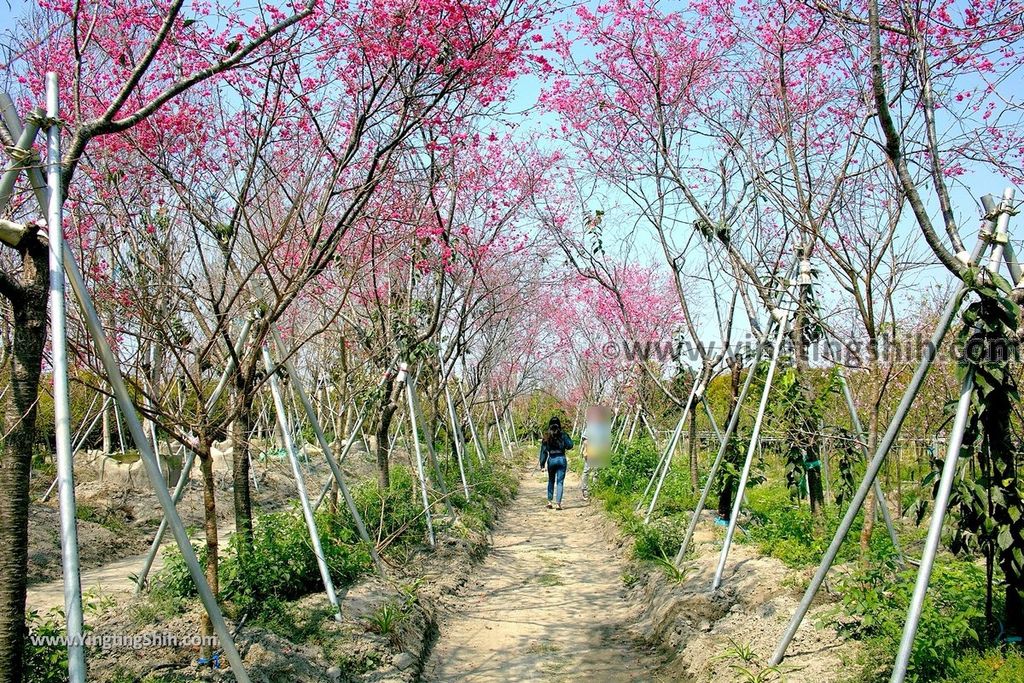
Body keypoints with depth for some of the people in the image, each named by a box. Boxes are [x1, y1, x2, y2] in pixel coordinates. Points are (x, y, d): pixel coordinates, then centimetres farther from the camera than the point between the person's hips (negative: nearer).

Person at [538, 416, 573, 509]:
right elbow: (570, 445, -3)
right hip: (561, 459, -2)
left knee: (551, 481, 20)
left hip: (551, 460, 2)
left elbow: (543, 450, 1)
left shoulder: (547, 436, 1)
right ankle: (558, 503, -6)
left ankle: (549, 501, 19)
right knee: (560, 482, 1)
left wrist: (542, 463, 3)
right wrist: (567, 437, 10)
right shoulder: (562, 434, -5)